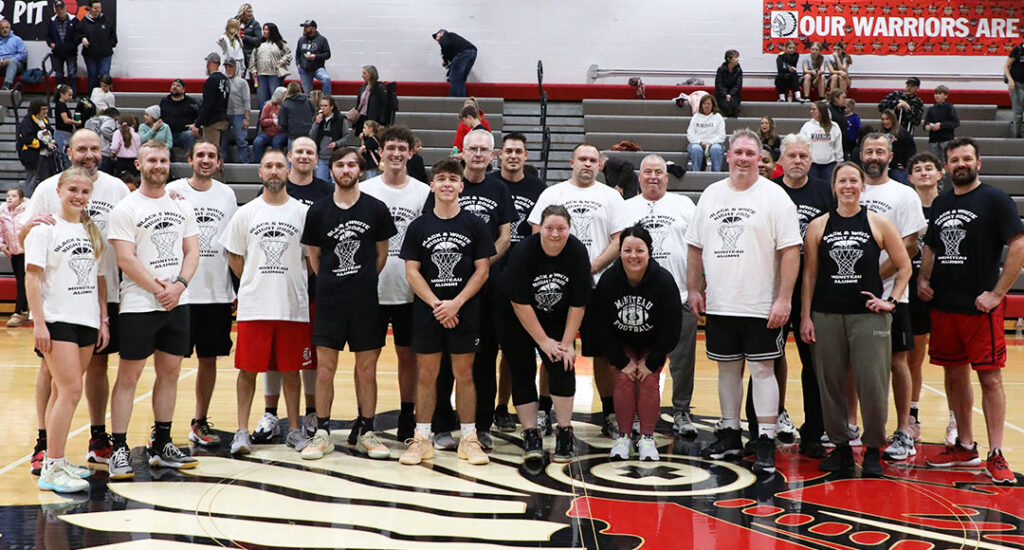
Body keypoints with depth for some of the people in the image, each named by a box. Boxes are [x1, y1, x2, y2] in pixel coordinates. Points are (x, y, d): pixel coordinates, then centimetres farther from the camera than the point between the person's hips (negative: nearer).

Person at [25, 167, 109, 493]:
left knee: (64, 392, 11)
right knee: (70, 390, -12)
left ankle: (56, 460, 18)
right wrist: (39, 323, -14)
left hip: (86, 321, 6)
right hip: (56, 320, -6)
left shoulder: (92, 232, 14)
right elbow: (32, 277, -8)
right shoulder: (45, 230, -3)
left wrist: (103, 320, 11)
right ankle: (52, 469, -8)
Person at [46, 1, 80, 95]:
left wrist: (73, 45, -19)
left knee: (72, 74, -5)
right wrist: (51, 43, -9)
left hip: (71, 52, -3)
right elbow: (48, 36, 11)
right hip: (57, 53, 3)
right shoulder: (52, 22, 4)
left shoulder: (73, 20, -5)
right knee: (59, 75, 11)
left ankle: (73, 94, 0)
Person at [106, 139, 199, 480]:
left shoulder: (182, 206, 11)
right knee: (128, 375, -2)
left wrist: (178, 286, -8)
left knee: (170, 373, 10)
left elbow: (192, 251, 8)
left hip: (177, 303, 5)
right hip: (138, 305, -5)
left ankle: (161, 446, 19)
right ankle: (119, 450, 3)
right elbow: (126, 259, -11)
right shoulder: (125, 209, -4)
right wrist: (159, 290, -13)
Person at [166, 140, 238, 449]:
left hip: (218, 292, 4)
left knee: (209, 357, 10)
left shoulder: (227, 194, 10)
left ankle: (200, 422, 21)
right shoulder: (172, 191, -2)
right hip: (180, 290, -4)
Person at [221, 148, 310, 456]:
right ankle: (242, 432, 9)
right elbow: (234, 257, 11)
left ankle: (294, 429, 17)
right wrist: (256, 283, 5)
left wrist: (294, 286, 5)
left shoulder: (303, 212, 4)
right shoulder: (245, 213, 5)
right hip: (253, 306, 0)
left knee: (290, 369, 7)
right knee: (248, 369, 1)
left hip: (293, 306, 0)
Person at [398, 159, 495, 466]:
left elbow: (482, 269, -1)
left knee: (464, 374, 4)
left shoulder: (474, 225, 2)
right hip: (427, 312, 1)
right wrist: (436, 304, -10)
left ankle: (469, 440, 13)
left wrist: (456, 303, -11)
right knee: (426, 374, 5)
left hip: (465, 312, -1)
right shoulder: (419, 227, 4)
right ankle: (422, 439, 13)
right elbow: (412, 271, 1)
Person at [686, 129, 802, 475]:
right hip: (719, 304, 5)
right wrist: (693, 289, 10)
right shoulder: (711, 195, 10)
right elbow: (696, 247, 16)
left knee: (762, 369, -2)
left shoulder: (775, 197, -5)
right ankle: (730, 434, 24)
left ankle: (766, 441, 2)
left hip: (761, 307, -5)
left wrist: (784, 299, -16)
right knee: (727, 368, 13)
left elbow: (790, 250, -10)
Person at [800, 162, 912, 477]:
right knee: (830, 383, 5)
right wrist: (805, 316, 1)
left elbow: (904, 267, 9)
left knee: (872, 385, -3)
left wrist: (891, 300, 0)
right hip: (826, 316, 2)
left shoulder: (879, 224, 3)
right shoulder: (818, 226, 6)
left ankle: (873, 450, 11)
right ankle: (840, 446, 19)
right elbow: (809, 274, 6)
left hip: (868, 315, -2)